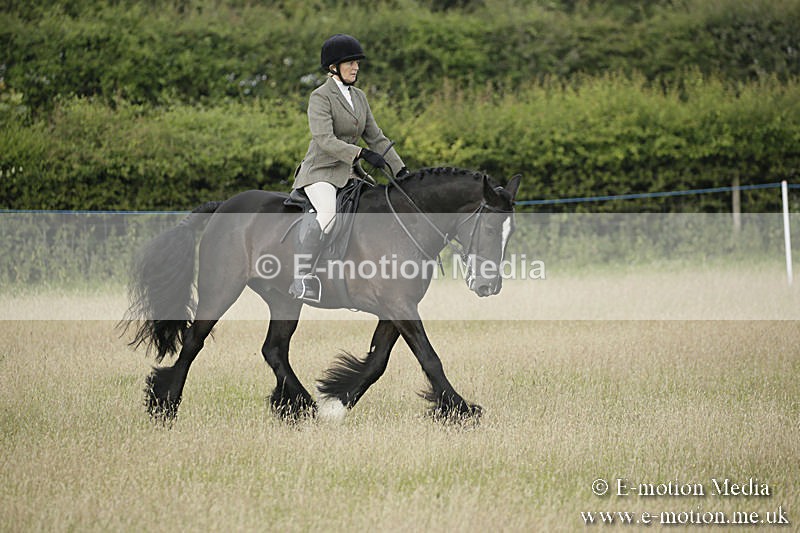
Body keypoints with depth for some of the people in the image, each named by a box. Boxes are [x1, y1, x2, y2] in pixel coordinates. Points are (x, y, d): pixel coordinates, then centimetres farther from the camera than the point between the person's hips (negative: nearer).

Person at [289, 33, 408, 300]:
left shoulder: (358, 97, 14)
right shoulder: (320, 96, -9)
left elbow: (376, 138, 17)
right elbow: (324, 140, -21)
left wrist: (400, 170, 9)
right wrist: (362, 154, -29)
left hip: (347, 175, 8)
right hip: (320, 173, -8)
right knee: (329, 214, -34)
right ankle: (301, 277, -34)